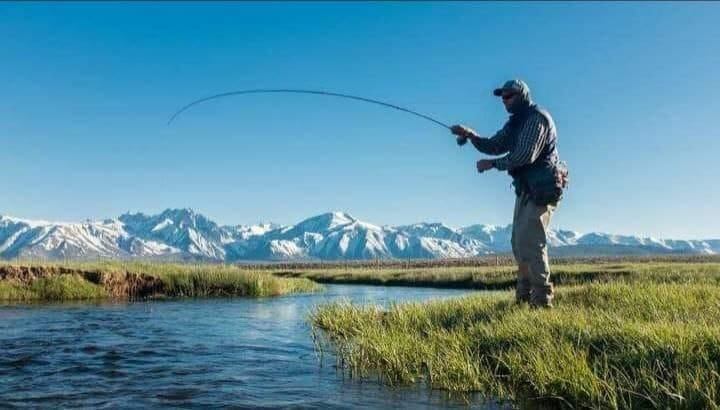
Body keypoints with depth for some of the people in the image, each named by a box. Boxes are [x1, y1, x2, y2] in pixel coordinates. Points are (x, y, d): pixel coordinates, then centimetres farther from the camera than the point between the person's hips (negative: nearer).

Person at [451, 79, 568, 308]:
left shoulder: (537, 118, -12)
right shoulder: (515, 123, 18)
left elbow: (526, 155, -22)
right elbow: (494, 146, 11)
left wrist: (493, 164, -15)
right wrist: (470, 135, -4)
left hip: (542, 188, -10)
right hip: (526, 188, 10)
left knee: (530, 242, -13)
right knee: (519, 243, 11)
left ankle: (542, 299, -8)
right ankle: (524, 297, 19)